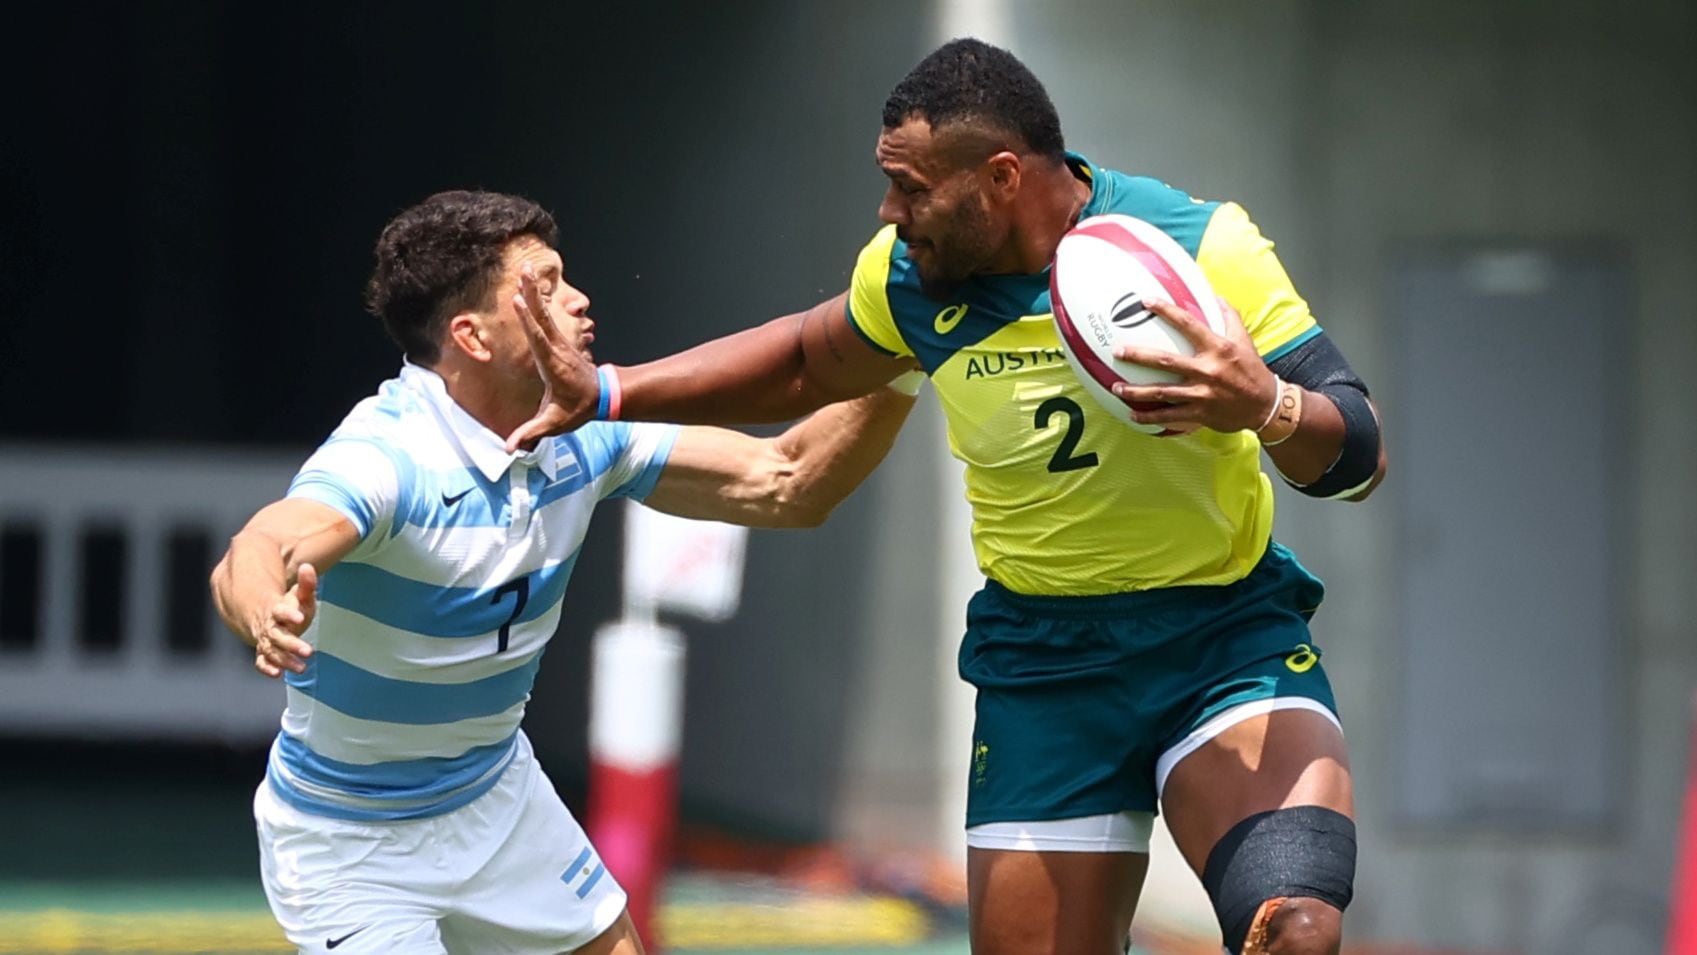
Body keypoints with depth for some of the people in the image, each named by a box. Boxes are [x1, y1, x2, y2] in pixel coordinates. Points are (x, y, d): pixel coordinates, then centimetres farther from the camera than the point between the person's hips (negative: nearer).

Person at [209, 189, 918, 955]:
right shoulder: (387, 455, -31)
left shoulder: (583, 427, -8)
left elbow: (783, 484, -4)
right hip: (350, 847, -7)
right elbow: (249, 560, -49)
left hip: (497, 800, 7)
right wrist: (265, 615, -73)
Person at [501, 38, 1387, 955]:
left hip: (1227, 631, -4)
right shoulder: (909, 273, -4)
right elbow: (806, 365, 19)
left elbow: (1357, 458, -16)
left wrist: (1265, 408, -38)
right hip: (1043, 663, 4)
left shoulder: (1202, 247, -17)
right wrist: (606, 391, 13)